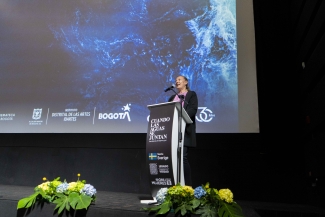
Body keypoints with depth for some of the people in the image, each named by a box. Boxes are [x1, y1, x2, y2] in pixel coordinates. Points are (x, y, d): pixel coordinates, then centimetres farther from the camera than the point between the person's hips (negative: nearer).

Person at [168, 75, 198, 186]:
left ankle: (188, 185, -4)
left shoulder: (191, 94, 9)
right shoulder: (172, 97, 26)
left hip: (185, 129, -5)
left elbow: (193, 109, -6)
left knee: (182, 156, -13)